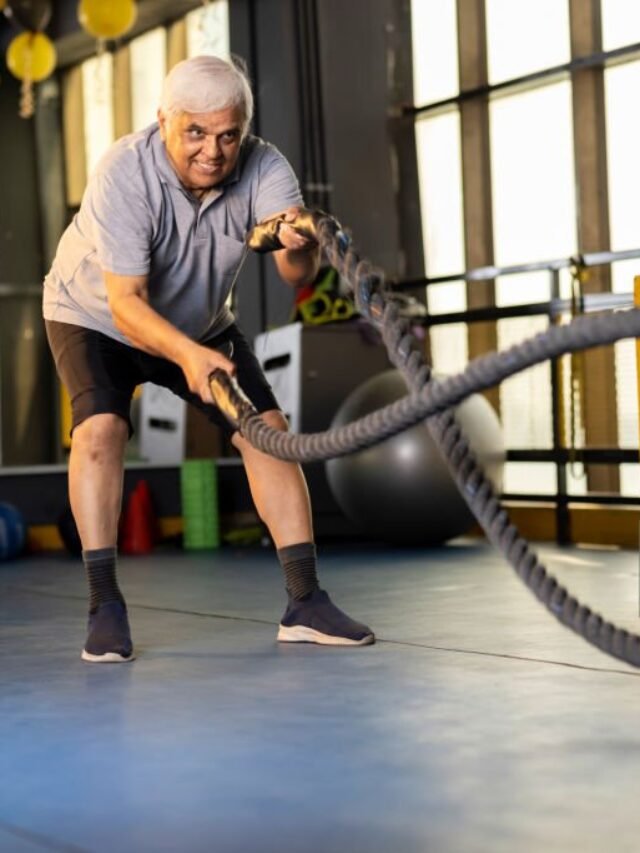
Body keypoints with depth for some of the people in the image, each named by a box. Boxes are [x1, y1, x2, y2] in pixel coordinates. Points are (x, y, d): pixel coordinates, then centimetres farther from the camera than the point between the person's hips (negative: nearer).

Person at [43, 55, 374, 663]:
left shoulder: (264, 169, -24)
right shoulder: (124, 174, -33)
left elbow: (297, 276, -36)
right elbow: (125, 303, -37)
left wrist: (298, 246, -59)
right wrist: (188, 355, -54)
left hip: (201, 321, 4)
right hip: (94, 316, -3)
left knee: (268, 428, -7)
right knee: (100, 427, -26)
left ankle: (305, 602, -1)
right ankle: (104, 604, -17)